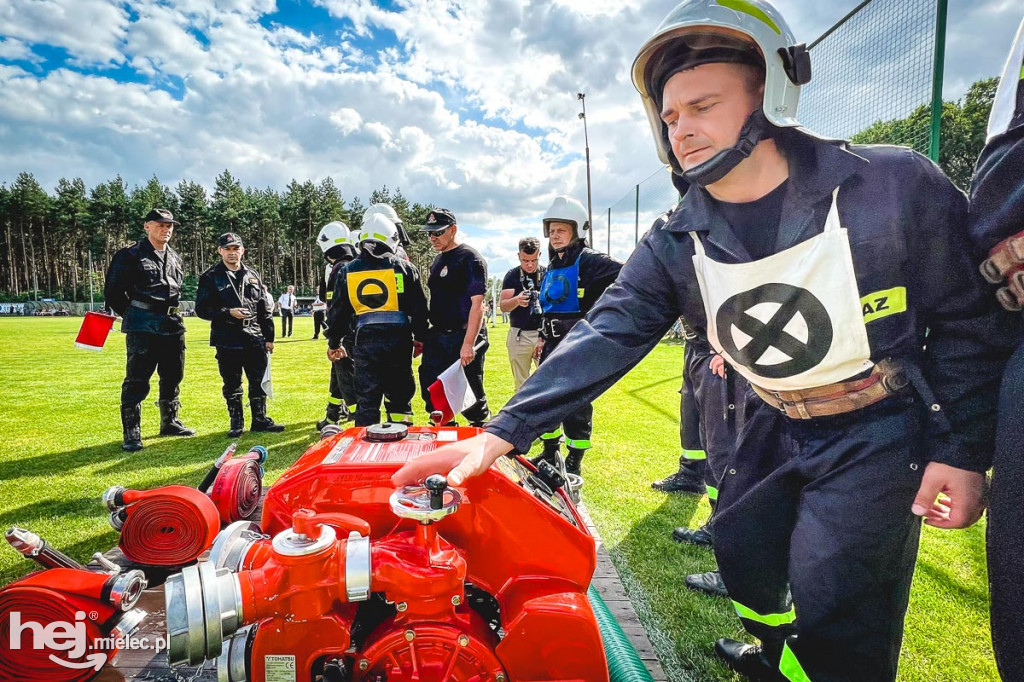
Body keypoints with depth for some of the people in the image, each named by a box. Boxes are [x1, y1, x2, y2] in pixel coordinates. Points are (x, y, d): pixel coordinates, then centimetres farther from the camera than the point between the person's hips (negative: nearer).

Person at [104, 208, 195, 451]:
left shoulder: (176, 259, 14)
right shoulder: (130, 255, -5)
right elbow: (113, 291, -3)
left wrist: (170, 313, 17)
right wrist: (133, 316, 3)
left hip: (173, 326, 7)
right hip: (142, 328, -6)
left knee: (173, 376, 14)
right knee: (137, 380, -4)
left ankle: (170, 422, 28)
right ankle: (131, 433, 4)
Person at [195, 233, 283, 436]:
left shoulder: (253, 276, 12)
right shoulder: (210, 277, 2)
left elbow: (265, 310, 13)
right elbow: (202, 309, -2)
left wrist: (269, 337, 9)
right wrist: (228, 312, -16)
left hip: (254, 339, 3)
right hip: (227, 341, -3)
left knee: (259, 381, 6)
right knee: (232, 384, 7)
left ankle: (260, 419, 18)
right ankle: (236, 423, 19)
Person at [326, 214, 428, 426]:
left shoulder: (348, 271, 6)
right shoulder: (404, 267, 0)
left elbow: (338, 312, 10)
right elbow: (419, 309, 3)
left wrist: (334, 343, 23)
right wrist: (420, 337, 16)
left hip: (365, 342, 1)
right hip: (398, 340, -1)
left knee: (366, 400, 9)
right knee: (399, 396, 13)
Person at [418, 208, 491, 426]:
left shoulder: (470, 259, -10)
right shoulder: (437, 261, 16)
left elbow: (477, 304, -17)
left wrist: (468, 344, -23)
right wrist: (424, 336, 15)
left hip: (464, 336, -7)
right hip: (437, 337, 8)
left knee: (470, 395, 2)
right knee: (431, 391, 6)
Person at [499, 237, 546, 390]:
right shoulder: (512, 275, 3)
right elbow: (503, 306, -4)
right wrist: (517, 300, -27)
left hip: (544, 334, 0)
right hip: (519, 335, 0)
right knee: (521, 384, 8)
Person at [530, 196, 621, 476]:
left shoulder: (589, 261, -11)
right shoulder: (552, 266, 16)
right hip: (553, 345, 8)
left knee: (576, 405, 0)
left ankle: (574, 461, 14)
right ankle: (550, 452, 30)